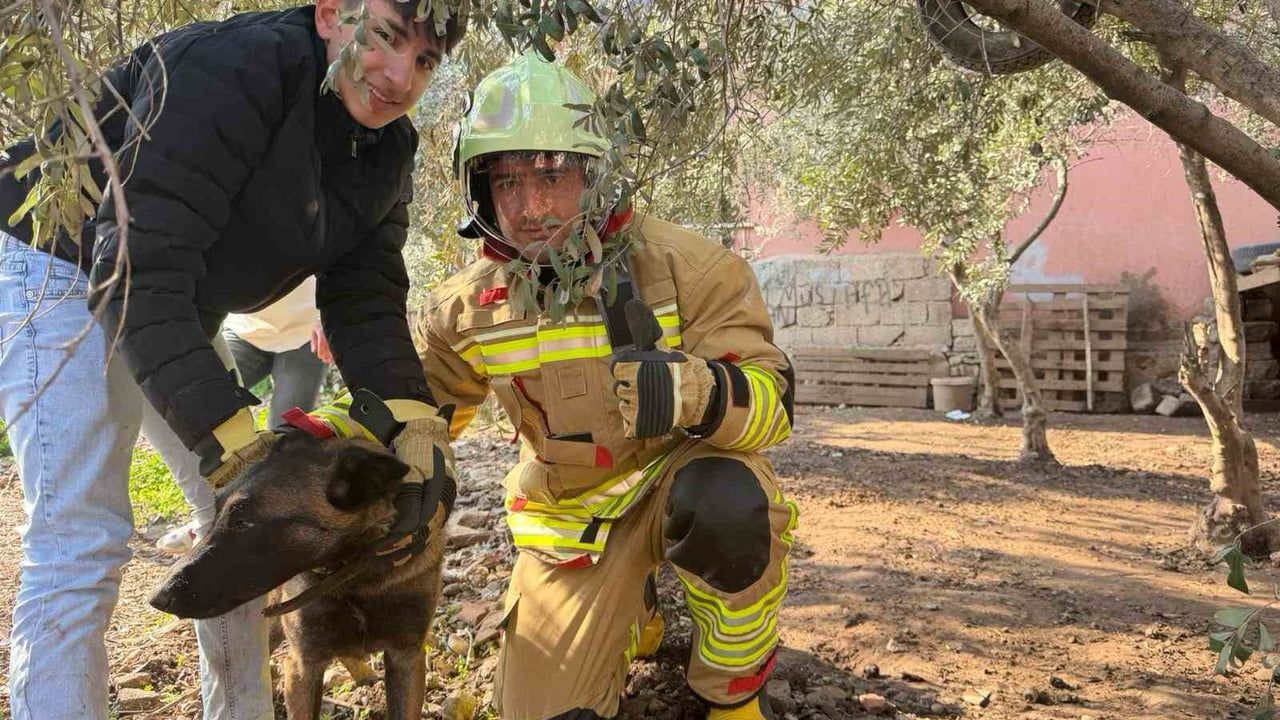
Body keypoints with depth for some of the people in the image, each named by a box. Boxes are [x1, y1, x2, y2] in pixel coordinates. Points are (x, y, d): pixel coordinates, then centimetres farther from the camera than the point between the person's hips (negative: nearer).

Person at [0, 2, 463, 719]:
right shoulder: (232, 67, -31)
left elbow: (365, 300, -7)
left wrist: (415, 425, -23)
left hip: (180, 306, 8)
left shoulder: (387, 150, -4)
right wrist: (228, 433, -40)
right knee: (82, 541, -16)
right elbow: (138, 269, -35)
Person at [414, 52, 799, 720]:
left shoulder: (679, 265, -18)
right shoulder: (466, 308, -6)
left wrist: (697, 391, -49)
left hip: (679, 473, -3)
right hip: (568, 518, 4)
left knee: (726, 500, -39)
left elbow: (773, 400, -25)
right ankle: (631, 611, 32)